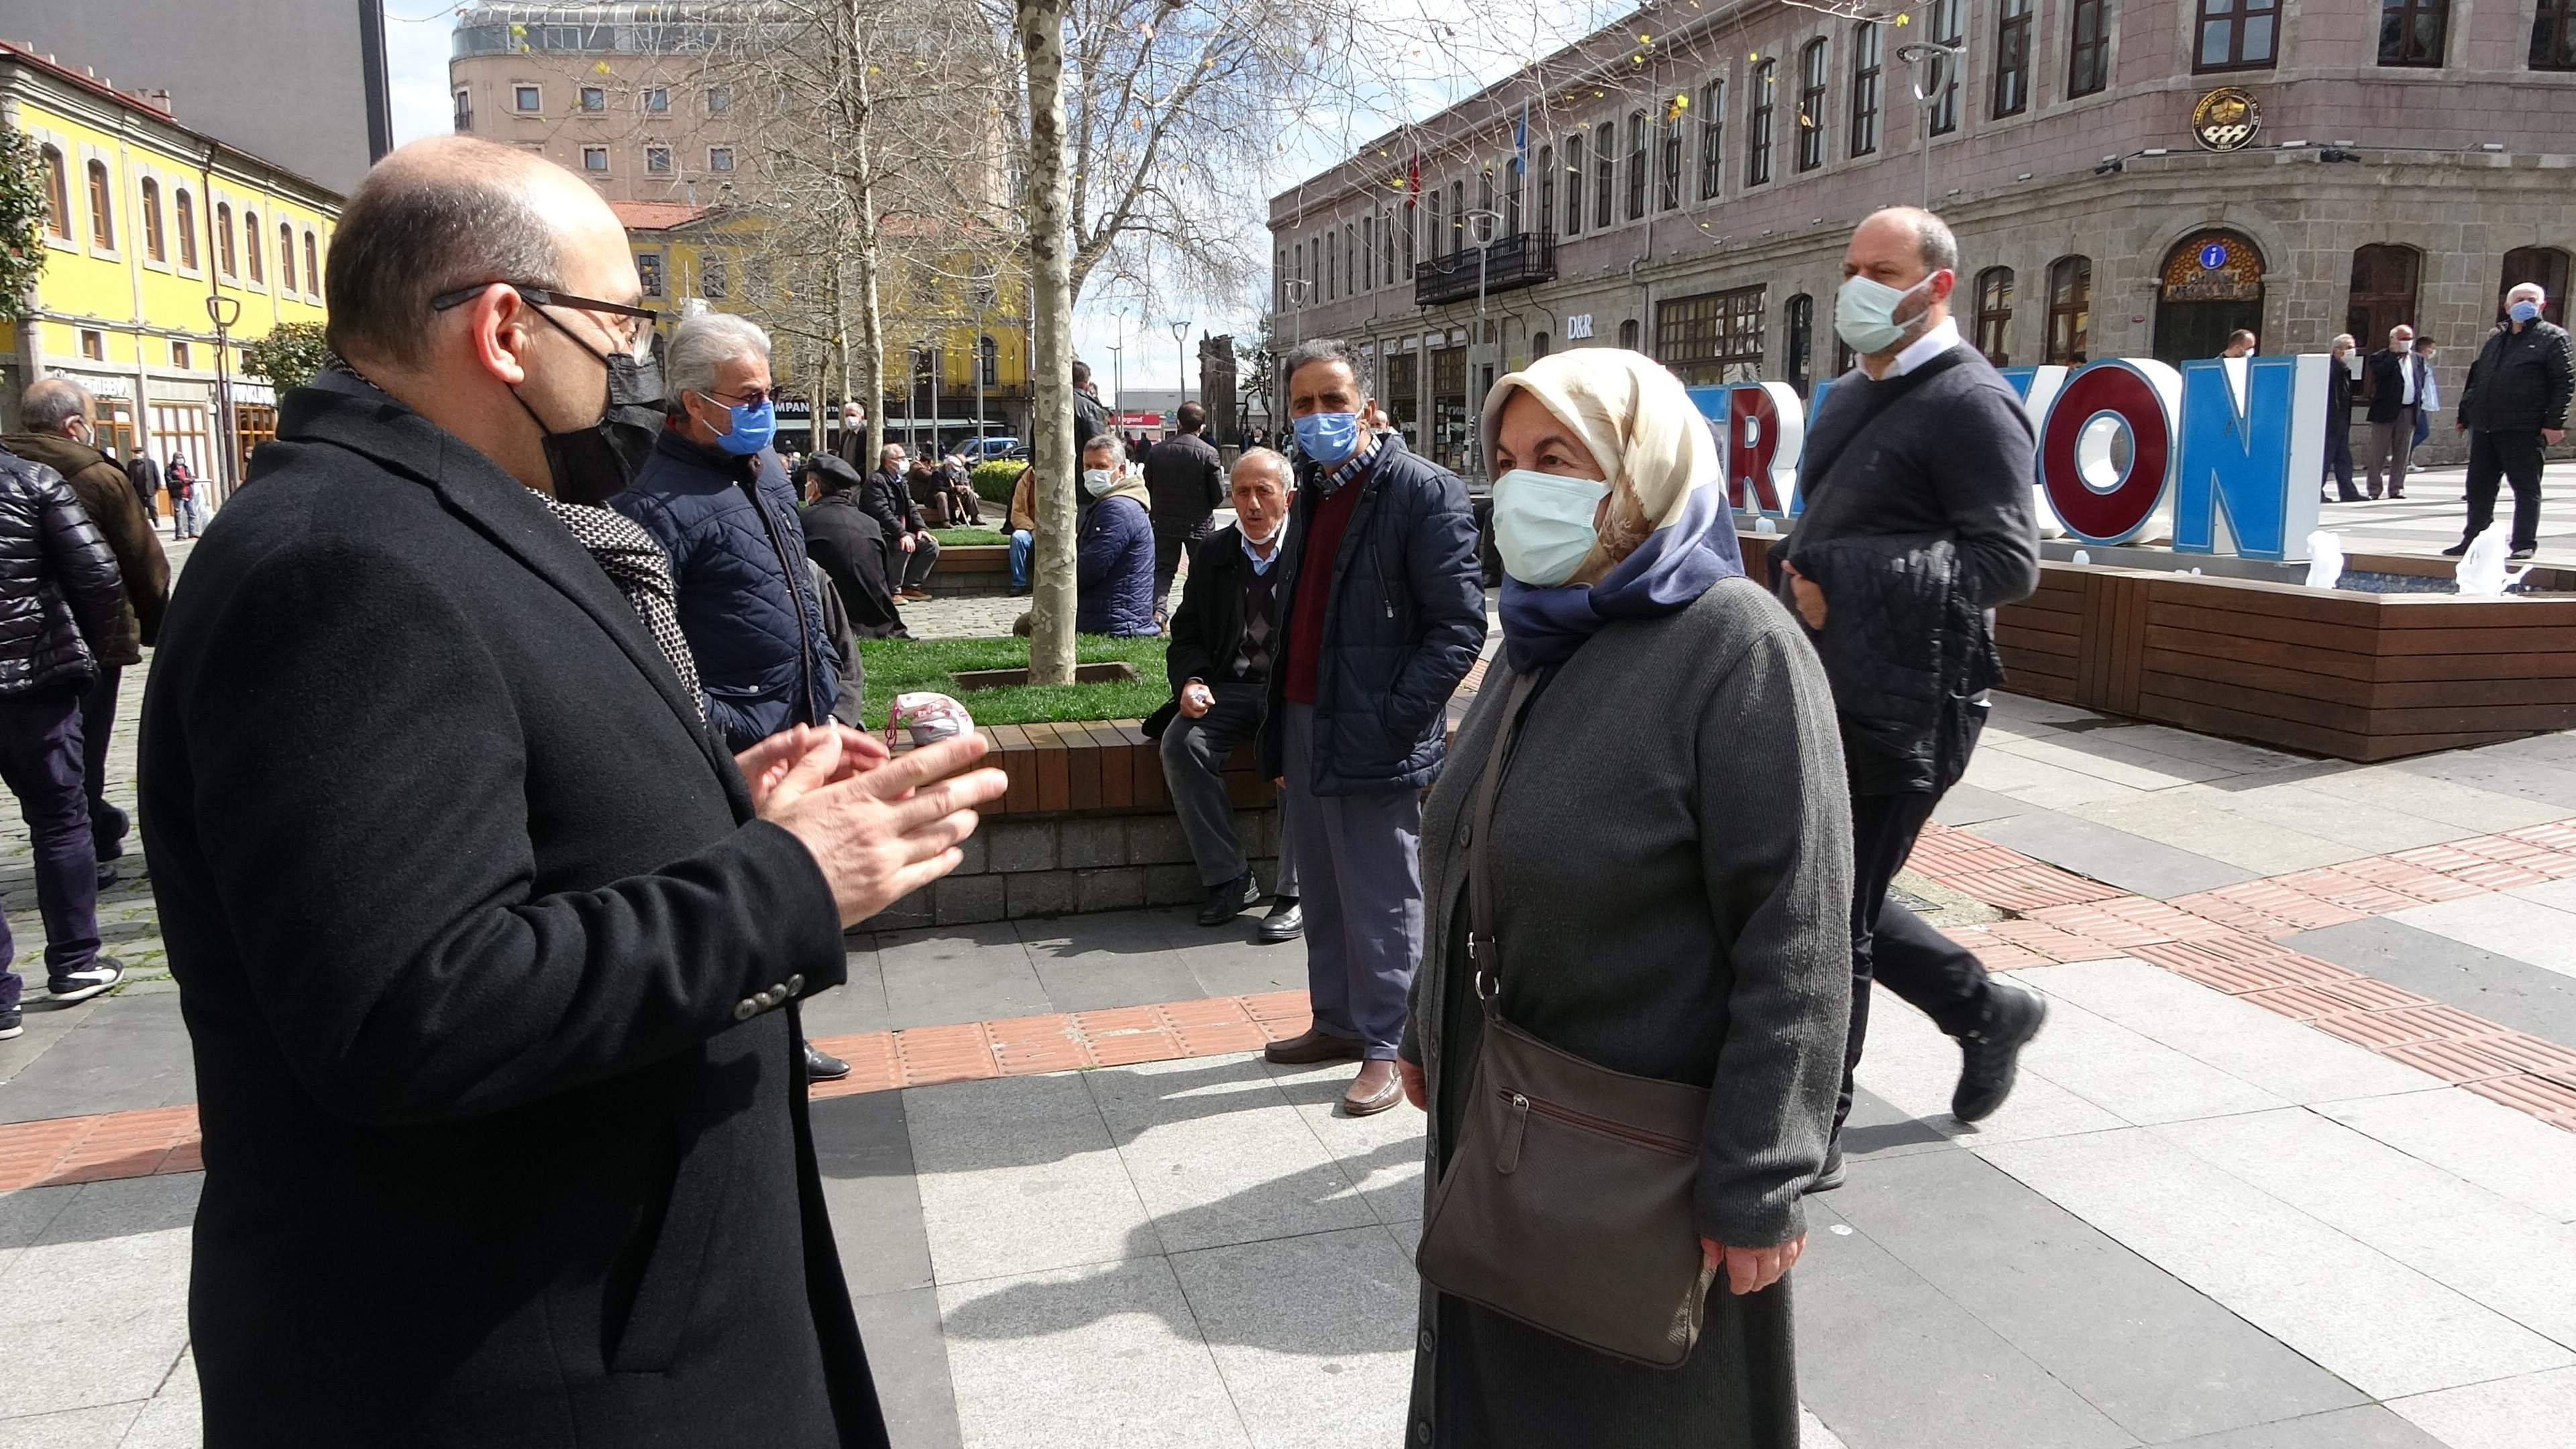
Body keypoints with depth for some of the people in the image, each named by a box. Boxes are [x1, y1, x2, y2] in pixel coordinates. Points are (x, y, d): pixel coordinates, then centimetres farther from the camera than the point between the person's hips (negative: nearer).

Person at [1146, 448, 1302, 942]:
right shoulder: (1211, 553, 11)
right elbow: (1187, 633, 13)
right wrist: (1190, 681, -8)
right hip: (1227, 689, 3)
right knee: (1181, 744, -25)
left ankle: (1293, 892, -22)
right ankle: (1230, 879, -16)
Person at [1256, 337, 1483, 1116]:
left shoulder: (1424, 490, -11)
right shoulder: (1311, 492, 15)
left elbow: (1460, 626, -15)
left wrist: (1394, 719, -19)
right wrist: (1279, 731, 15)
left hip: (1373, 739, -8)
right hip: (1306, 726, 8)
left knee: (1381, 899, 1)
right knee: (1323, 890, 17)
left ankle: (1384, 1046, 13)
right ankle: (1337, 1023, 30)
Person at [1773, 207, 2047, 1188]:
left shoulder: (1970, 403, -12)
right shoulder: (1853, 397, 16)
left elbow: (2008, 562, -19)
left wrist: (1847, 578, -23)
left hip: (1899, 714, -9)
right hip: (1830, 701, 9)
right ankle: (1986, 1011, 38)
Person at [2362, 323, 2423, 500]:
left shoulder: (2417, 359, 14)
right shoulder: (2380, 357, -3)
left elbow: (2421, 381, 19)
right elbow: (2379, 372, -23)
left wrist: (2418, 402, 9)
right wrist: (2395, 354, -16)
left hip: (2409, 412, 5)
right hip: (2386, 411, -5)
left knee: (2403, 453, 7)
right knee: (2378, 452, 0)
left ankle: (2397, 488, 14)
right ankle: (2374, 489, 6)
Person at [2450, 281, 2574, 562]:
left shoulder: (2551, 337, 1)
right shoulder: (2496, 338, 18)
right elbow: (2476, 379, 22)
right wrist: (2464, 415, 18)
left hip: (2523, 430, -6)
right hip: (2484, 426, 6)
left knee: (2526, 486, 0)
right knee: (2479, 486, 10)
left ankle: (2524, 544, 4)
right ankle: (2474, 539, 19)